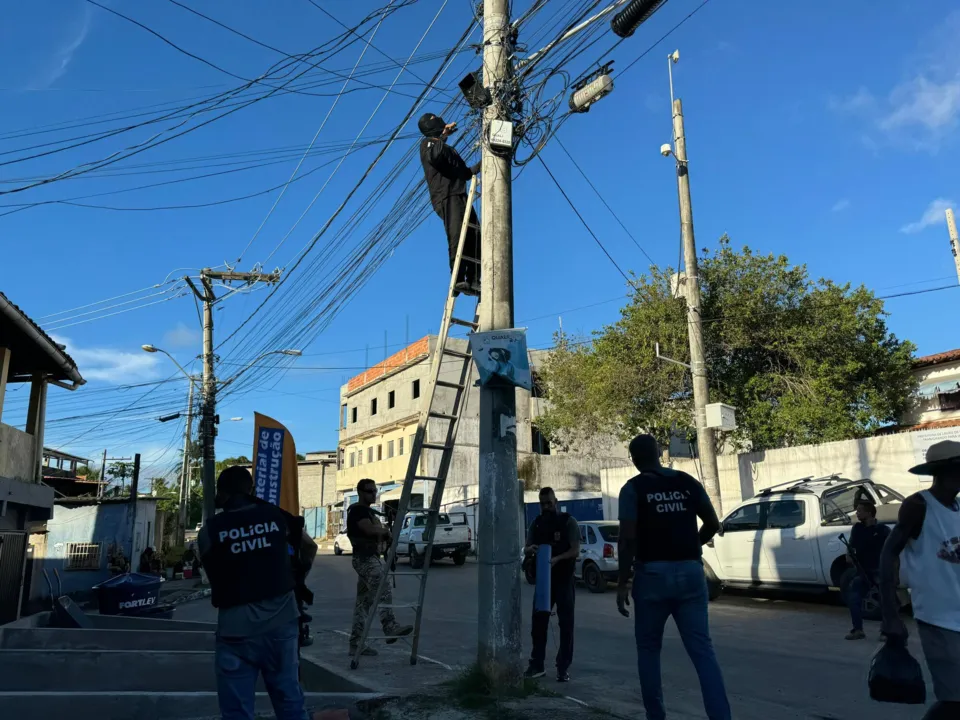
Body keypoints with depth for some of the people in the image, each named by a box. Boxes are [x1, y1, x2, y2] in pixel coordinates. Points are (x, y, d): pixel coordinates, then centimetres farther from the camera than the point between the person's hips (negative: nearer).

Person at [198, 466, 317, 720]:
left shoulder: (210, 529, -5)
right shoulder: (276, 515, 3)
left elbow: (213, 576, 6)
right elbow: (310, 547, 19)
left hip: (237, 627, -3)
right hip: (282, 621, 3)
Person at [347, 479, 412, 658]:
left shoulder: (371, 511, 21)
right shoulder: (357, 510, -9)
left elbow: (379, 533, 23)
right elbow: (370, 529, -23)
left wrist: (384, 533, -1)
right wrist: (386, 531, -4)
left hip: (372, 558, 10)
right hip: (364, 558, -10)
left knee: (363, 601, 9)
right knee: (383, 590, -26)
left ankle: (356, 643, 12)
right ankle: (390, 628, -37)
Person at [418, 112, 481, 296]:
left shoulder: (448, 149, 33)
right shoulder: (428, 142, 10)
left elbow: (464, 173, 36)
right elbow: (433, 157, -16)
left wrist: (480, 165, 31)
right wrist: (443, 136, -11)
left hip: (459, 196, 8)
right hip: (446, 197, -8)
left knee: (475, 238, -3)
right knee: (457, 237, -22)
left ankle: (473, 281, -6)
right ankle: (458, 280, -29)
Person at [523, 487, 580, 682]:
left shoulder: (568, 521, -8)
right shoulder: (536, 523, 6)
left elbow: (575, 550, -14)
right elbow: (526, 549, 7)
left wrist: (557, 558, -32)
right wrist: (530, 549, -18)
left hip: (564, 580, -4)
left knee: (566, 624, 1)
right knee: (538, 622, 7)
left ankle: (563, 668, 8)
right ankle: (537, 665, 18)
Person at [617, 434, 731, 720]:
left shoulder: (633, 488, -5)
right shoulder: (687, 482, 7)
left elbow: (628, 538, -13)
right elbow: (713, 524, 10)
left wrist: (622, 583, -8)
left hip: (653, 574, -3)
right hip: (690, 572, 3)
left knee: (648, 649, 14)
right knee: (702, 649, 3)